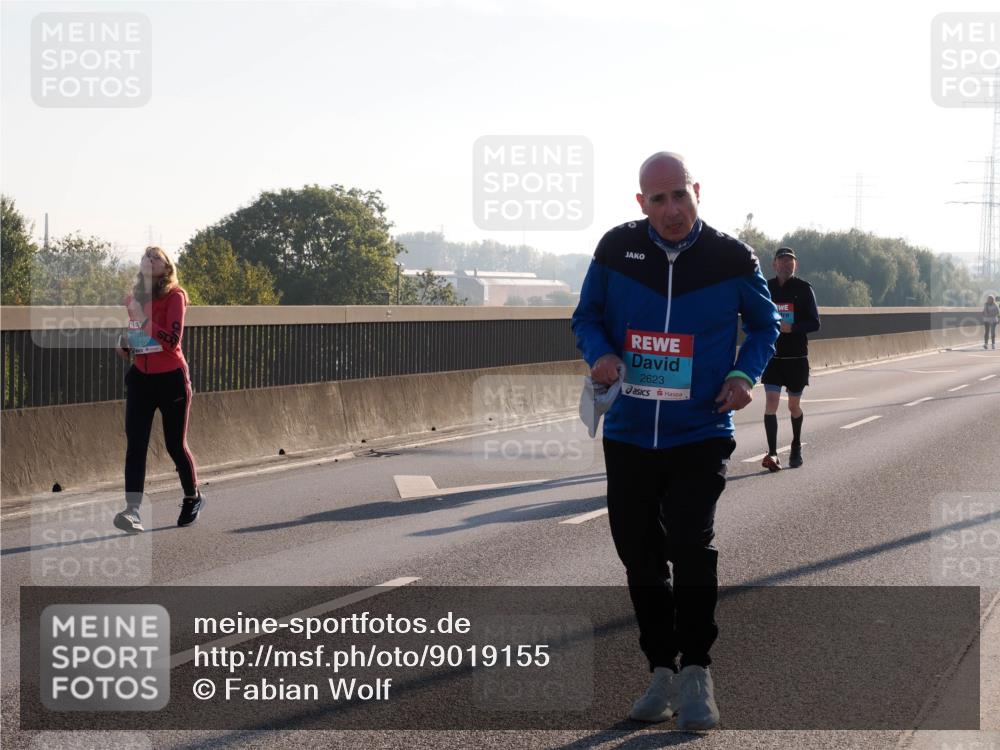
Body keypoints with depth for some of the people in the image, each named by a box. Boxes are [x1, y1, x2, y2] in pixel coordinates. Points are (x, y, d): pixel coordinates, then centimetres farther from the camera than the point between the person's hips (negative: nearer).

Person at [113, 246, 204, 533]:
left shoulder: (174, 296, -7)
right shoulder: (132, 299, 10)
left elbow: (173, 340, -20)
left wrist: (142, 318, -27)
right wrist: (123, 347, 0)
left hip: (171, 379, -4)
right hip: (140, 379, 4)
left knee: (175, 445, 5)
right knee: (135, 445, -9)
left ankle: (193, 498, 29)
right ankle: (132, 511, -17)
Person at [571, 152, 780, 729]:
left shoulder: (732, 258, -4)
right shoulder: (617, 250, -1)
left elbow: (765, 322, 10)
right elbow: (587, 315, 11)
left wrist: (745, 374, -7)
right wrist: (599, 354, -10)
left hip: (701, 436, -3)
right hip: (629, 433, 3)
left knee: (691, 545, -16)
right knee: (640, 553, 9)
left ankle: (696, 672, -1)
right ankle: (663, 670, 24)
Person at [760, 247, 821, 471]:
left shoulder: (804, 289, -2)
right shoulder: (766, 288, 5)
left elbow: (814, 323, -5)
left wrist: (791, 328, -21)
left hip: (797, 356, -1)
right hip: (772, 354, 1)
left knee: (794, 405, 11)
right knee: (771, 401, -14)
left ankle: (796, 446, 35)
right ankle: (772, 453, -17)